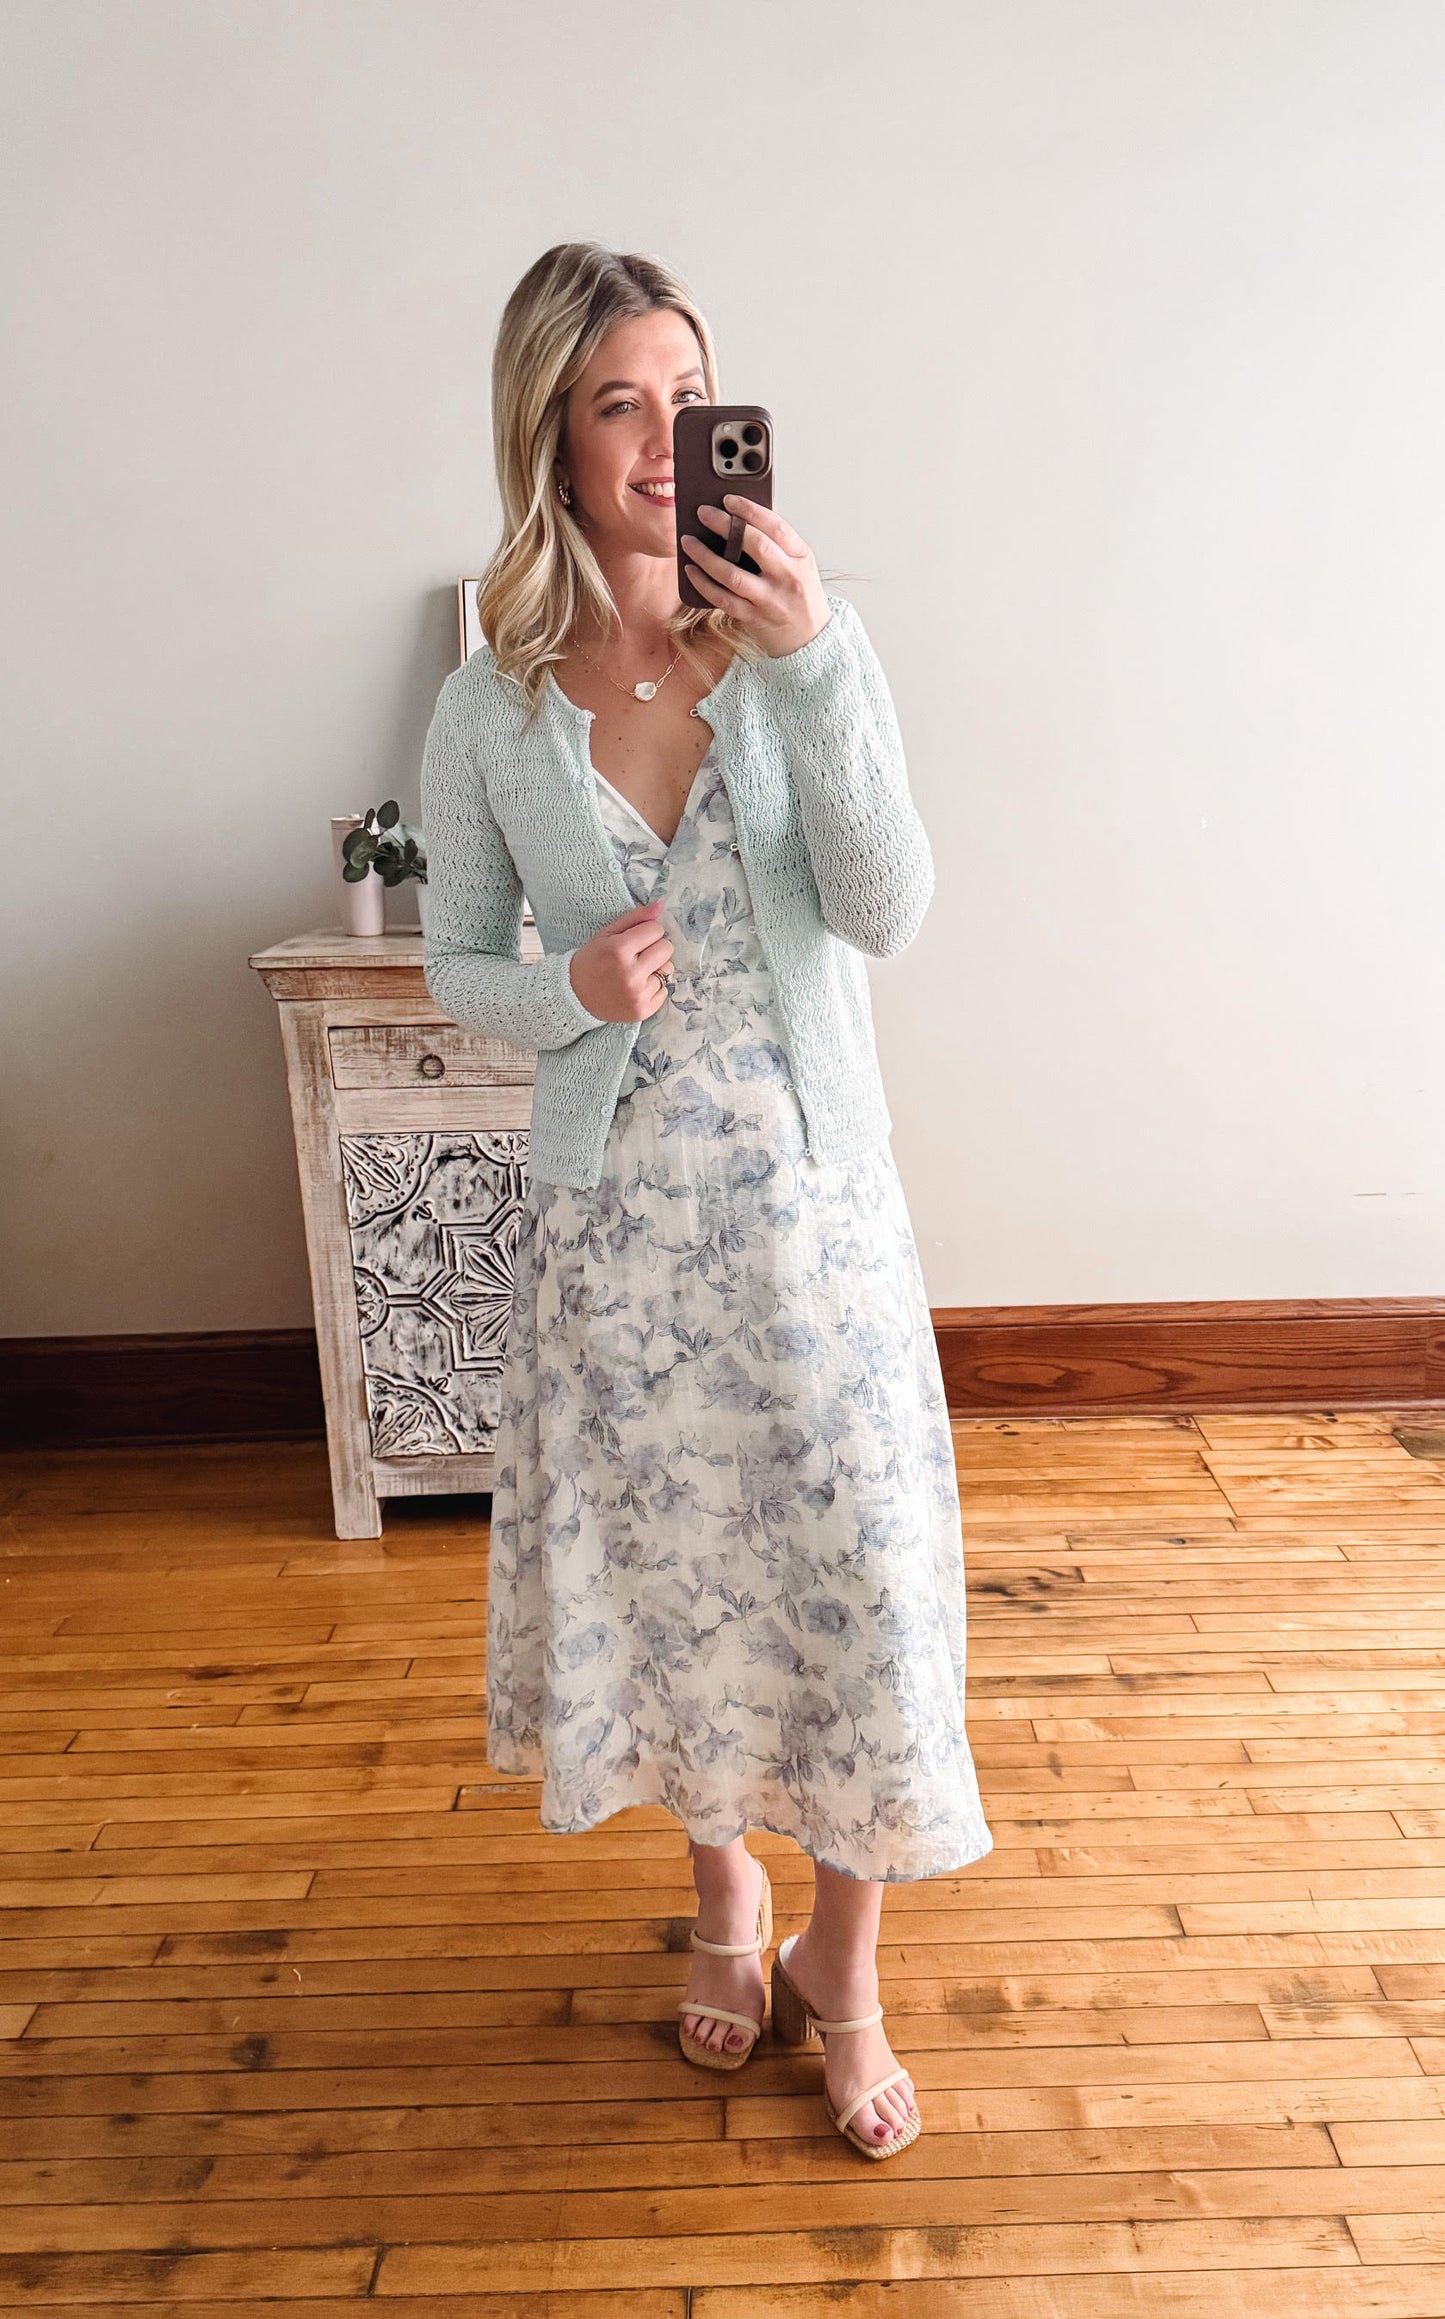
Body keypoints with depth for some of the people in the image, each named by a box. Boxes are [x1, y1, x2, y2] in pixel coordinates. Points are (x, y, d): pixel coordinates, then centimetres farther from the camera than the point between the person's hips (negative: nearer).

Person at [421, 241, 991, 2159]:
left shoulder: (810, 638, -5)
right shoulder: (489, 712, -2)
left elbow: (890, 912, -14)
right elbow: (458, 966, 6)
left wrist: (812, 671, -25)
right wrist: (569, 990, -16)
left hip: (810, 1192, 0)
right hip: (617, 1206, 1)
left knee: (853, 1571, 5)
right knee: (663, 1564, 15)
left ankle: (843, 1962, 32)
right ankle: (724, 1893, 44)